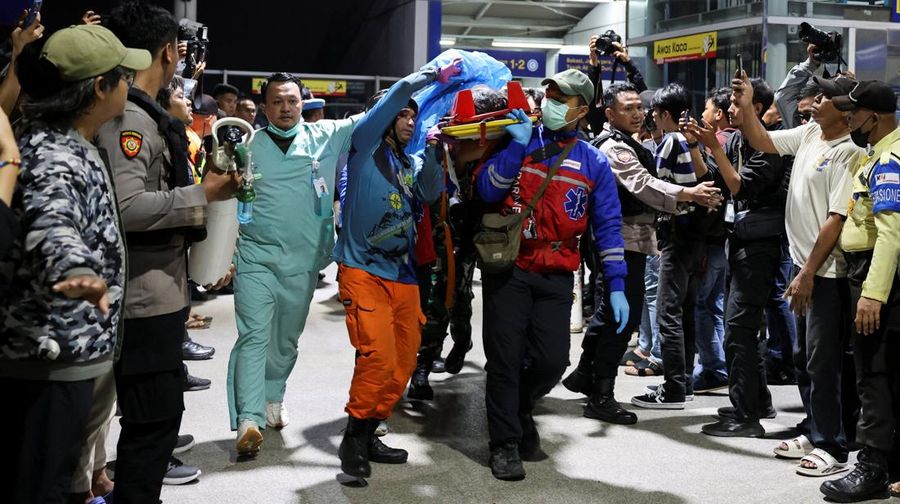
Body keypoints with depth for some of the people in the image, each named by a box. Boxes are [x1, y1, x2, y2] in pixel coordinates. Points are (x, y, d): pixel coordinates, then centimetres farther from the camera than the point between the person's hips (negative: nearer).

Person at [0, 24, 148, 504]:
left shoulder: (67, 143, 10)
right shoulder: (53, 155, -21)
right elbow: (50, 223, -44)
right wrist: (77, 271, -63)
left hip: (69, 348, 10)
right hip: (50, 356, -10)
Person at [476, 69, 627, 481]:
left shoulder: (594, 163, 4)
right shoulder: (518, 139, 3)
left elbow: (608, 225, 4)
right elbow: (488, 191, -9)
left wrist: (616, 285, -2)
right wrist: (517, 145, -17)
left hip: (556, 277, 1)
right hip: (508, 268, -1)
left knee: (551, 361, -2)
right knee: (505, 358, 0)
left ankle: (517, 409, 29)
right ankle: (505, 443, 13)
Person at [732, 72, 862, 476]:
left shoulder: (847, 153, -19)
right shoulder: (809, 133, 6)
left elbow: (836, 219, -21)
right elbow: (763, 142, 18)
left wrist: (808, 275, -20)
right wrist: (745, 109, 2)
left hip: (827, 272, -9)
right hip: (804, 264, 9)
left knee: (823, 362, -2)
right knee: (804, 359, 18)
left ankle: (831, 447, 8)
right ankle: (814, 433, 31)